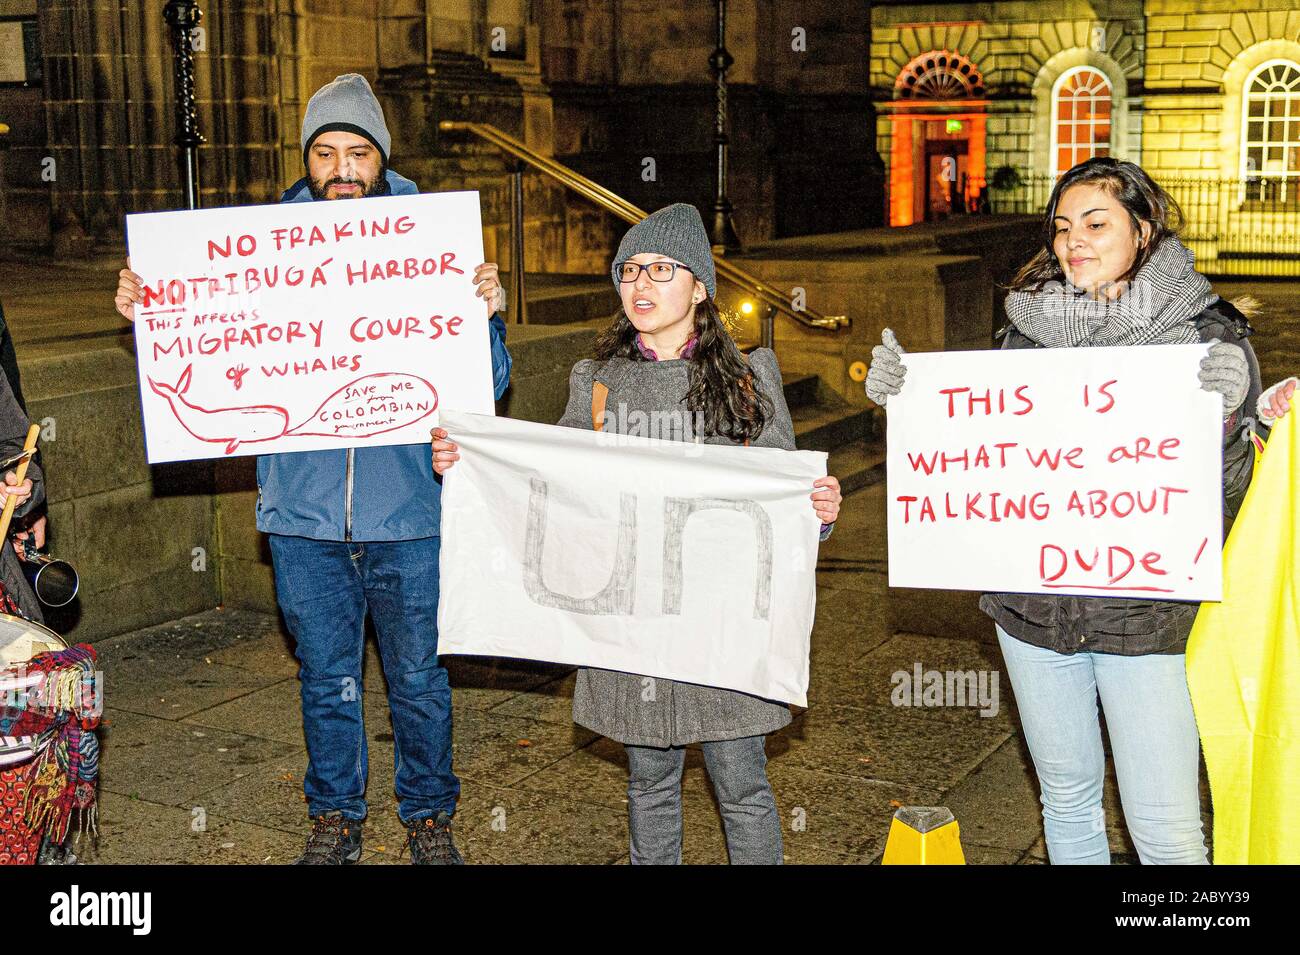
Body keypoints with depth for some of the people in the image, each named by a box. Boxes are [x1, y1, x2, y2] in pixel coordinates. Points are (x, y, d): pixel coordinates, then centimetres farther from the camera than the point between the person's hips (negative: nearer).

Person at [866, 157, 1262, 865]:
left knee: (1168, 832, -1)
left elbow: (1219, 501, -8)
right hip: (1033, 606, 3)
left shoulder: (1203, 332, -5)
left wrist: (1224, 414, -27)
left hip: (1144, 613, -3)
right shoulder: (1028, 330, 2)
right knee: (1067, 800, 19)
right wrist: (904, 397, -6)